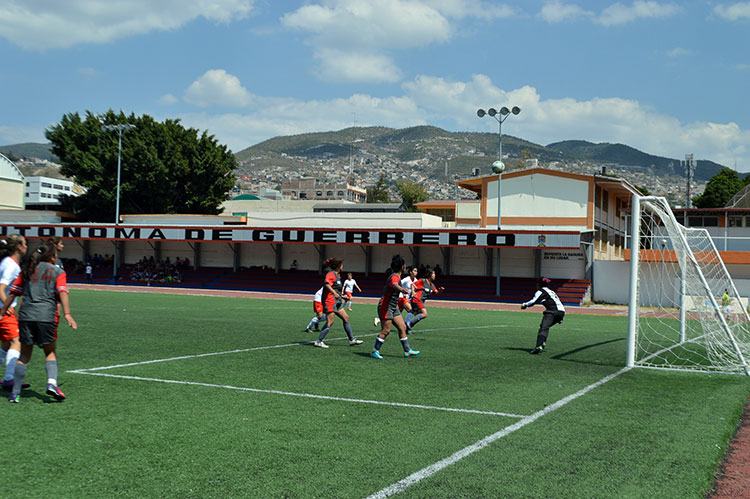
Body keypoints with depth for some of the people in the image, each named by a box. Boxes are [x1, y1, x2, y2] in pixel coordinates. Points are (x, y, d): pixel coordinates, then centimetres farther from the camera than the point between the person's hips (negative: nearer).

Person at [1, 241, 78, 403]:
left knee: (25, 355, 11)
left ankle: (15, 393, 6)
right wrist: (67, 314, -14)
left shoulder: (28, 270, 17)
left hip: (25, 316, 3)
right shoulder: (58, 272, 8)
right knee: (50, 352, 13)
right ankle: (51, 382, -10)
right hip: (47, 316, -2)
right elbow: (62, 293, -7)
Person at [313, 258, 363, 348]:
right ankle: (318, 341, -5)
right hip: (330, 301, -10)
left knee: (346, 318, 10)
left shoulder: (337, 275, 19)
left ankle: (352, 340, 16)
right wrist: (334, 293, -43)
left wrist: (341, 298, 36)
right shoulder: (331, 274, -11)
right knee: (330, 322, -12)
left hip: (336, 302, 10)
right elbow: (327, 283, -32)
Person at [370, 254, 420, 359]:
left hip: (393, 307, 10)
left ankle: (407, 350, 14)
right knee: (386, 330, -11)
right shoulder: (394, 277, -19)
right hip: (386, 307, -10)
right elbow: (394, 284, -44)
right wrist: (401, 289, -66)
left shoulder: (396, 276, 14)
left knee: (402, 328, 8)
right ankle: (375, 351, -2)